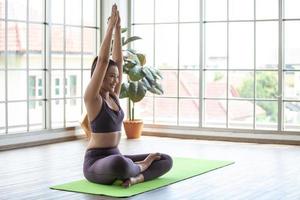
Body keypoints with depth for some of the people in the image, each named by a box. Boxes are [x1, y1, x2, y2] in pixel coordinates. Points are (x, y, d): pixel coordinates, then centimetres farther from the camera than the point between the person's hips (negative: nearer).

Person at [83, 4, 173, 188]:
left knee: (166, 160, -1)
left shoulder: (113, 96, 10)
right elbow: (102, 60, -19)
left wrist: (118, 28, 4)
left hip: (115, 158, 7)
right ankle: (140, 167, -10)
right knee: (119, 163, -43)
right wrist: (110, 27, -17)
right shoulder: (92, 98, -11)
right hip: (96, 164, -7)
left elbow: (118, 60, 7)